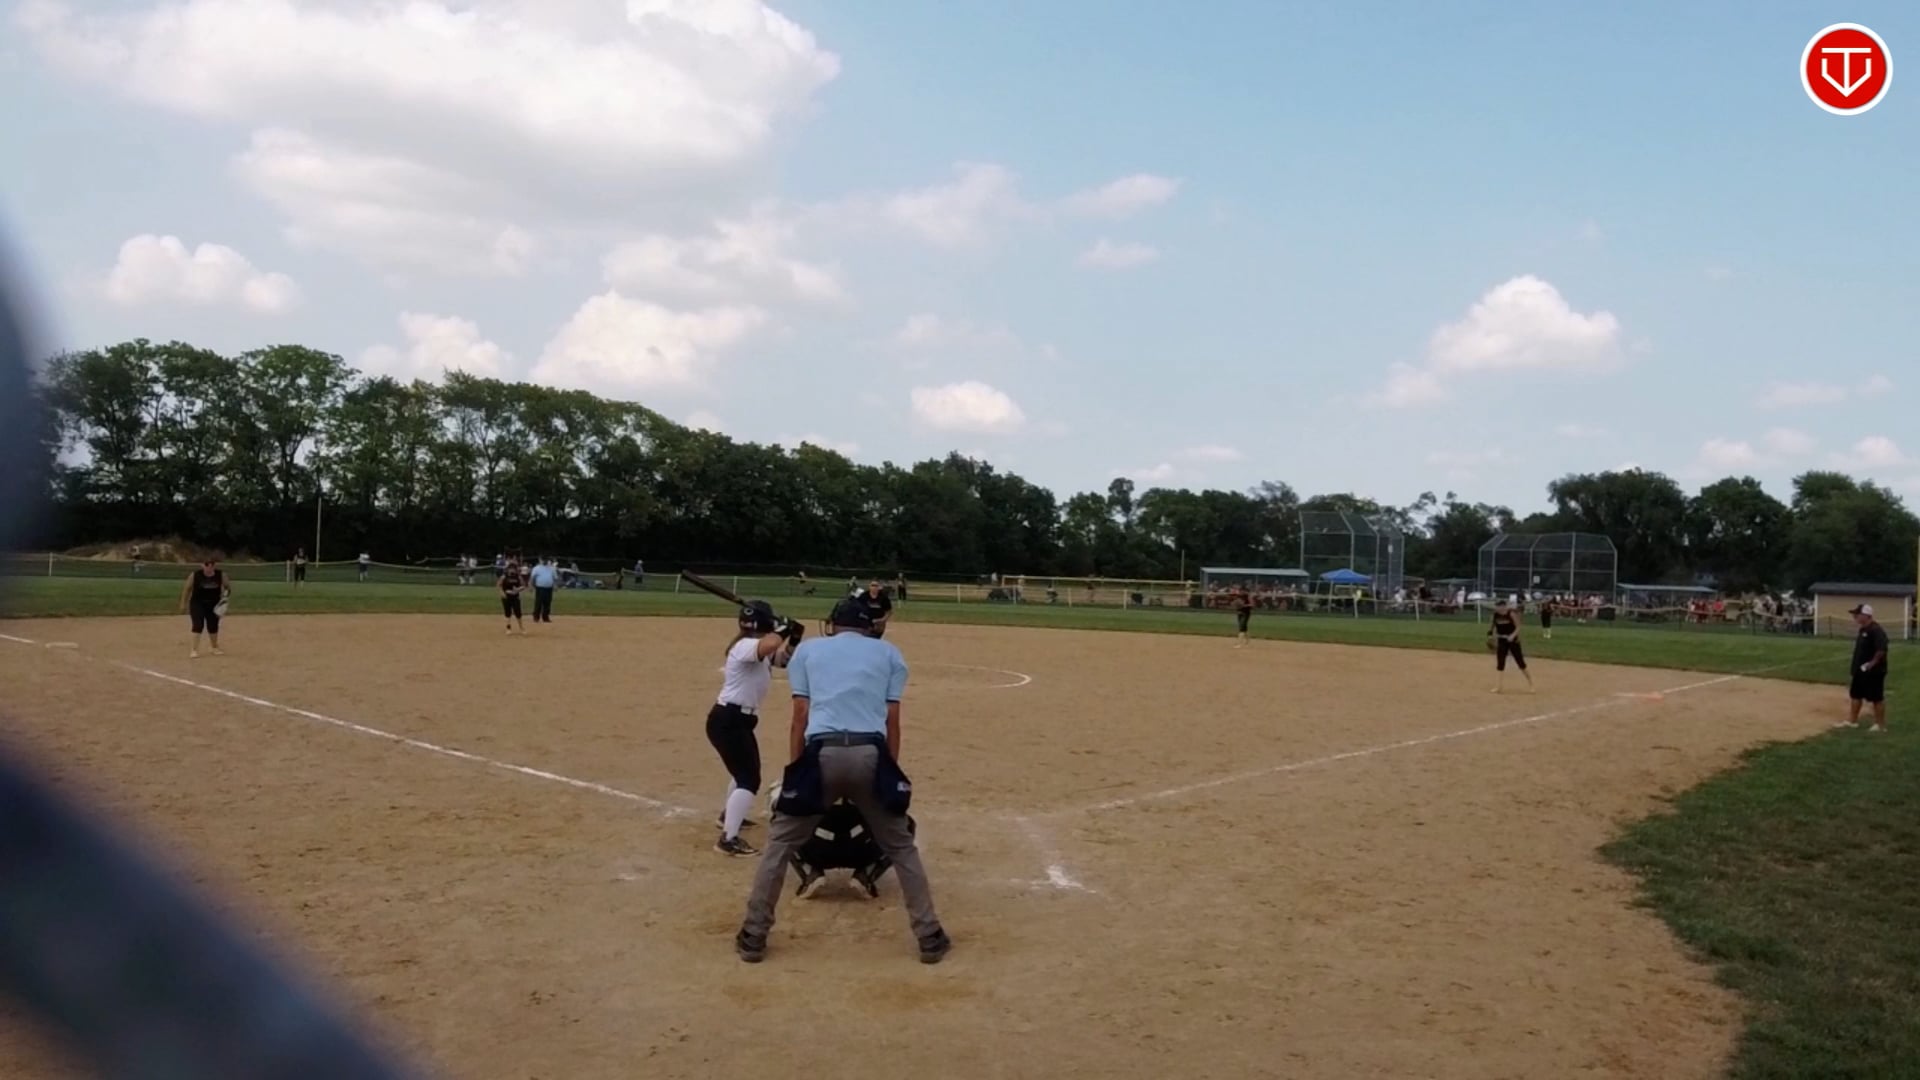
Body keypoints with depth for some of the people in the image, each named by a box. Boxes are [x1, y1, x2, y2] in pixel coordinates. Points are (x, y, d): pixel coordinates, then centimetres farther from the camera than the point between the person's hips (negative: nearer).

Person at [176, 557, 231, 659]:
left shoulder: (221, 575, -8)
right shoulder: (195, 575, -13)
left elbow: (228, 587, 6)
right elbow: (187, 589, -2)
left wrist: (226, 595, -13)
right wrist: (183, 603, 2)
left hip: (214, 604, 3)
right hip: (197, 603, -3)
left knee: (213, 626, 13)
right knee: (198, 625, -14)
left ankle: (215, 648, 32)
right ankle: (194, 650, -11)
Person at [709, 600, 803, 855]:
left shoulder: (760, 650, 14)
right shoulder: (745, 647, -19)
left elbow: (783, 658, 13)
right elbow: (770, 645, -40)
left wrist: (792, 637, -4)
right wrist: (783, 629, -21)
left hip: (740, 720, 11)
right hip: (727, 721, -11)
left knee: (745, 770, 29)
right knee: (749, 779, -15)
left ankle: (728, 815, 50)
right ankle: (728, 839, -17)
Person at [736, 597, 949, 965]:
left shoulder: (807, 650, 20)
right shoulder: (889, 652, 20)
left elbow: (800, 717, 12)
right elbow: (892, 720, 13)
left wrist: (793, 772, 14)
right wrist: (890, 773, 17)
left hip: (821, 754, 0)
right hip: (871, 754, 1)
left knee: (780, 843, 16)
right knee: (900, 847, 18)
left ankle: (753, 937, 16)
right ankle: (930, 937, 17)